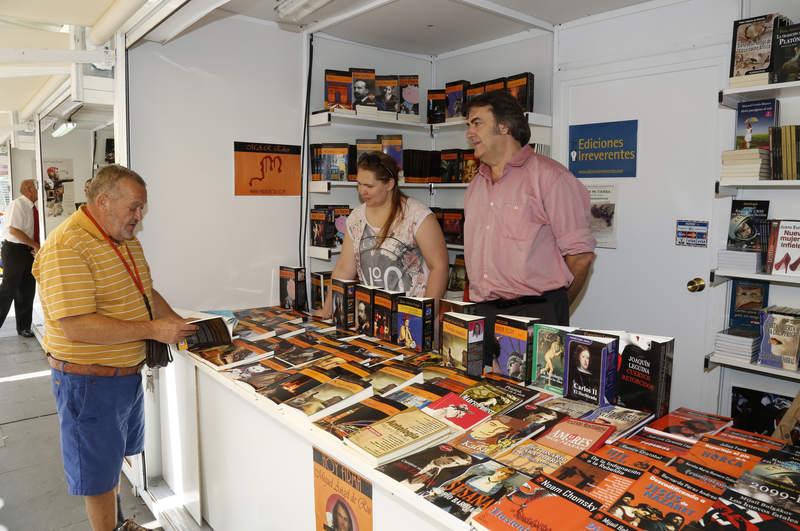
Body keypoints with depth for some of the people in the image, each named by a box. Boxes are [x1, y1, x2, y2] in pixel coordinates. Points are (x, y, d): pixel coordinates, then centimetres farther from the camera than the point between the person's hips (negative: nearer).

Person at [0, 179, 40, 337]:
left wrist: (36, 247, -1)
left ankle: (23, 327, 22)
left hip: (29, 251, 8)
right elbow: (14, 230, -22)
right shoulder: (18, 204, -15)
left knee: (27, 291, 11)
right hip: (15, 250, -8)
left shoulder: (33, 208, 9)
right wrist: (35, 245, -19)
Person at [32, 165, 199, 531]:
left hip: (127, 370, 9)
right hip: (89, 380, -9)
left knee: (114, 457, 24)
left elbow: (145, 292, 16)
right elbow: (77, 326, -30)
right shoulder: (66, 247, -24)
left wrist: (178, 322, 0)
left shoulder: (127, 240, 5)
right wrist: (153, 330, -27)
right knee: (98, 470, 10)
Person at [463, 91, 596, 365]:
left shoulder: (548, 176, -7)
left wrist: (552, 313, 1)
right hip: (481, 314, 7)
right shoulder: (475, 187, 16)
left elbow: (580, 255, -9)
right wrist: (482, 306, 13)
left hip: (535, 314, -6)